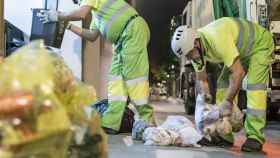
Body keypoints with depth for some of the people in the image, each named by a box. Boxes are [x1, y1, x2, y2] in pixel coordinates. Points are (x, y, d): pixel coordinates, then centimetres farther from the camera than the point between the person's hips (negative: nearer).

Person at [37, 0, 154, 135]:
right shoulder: (96, 12, 28)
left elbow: (81, 14, -16)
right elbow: (92, 36, 26)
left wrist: (57, 16, -2)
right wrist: (69, 26, 24)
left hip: (133, 29, -10)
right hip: (122, 39, 10)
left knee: (133, 75, -13)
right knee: (116, 77, 3)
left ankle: (146, 122, -10)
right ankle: (111, 123, 0)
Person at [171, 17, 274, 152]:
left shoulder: (217, 39, -41)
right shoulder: (194, 49, -15)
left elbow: (238, 73, -38)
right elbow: (202, 80, -2)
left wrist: (228, 102, -31)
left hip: (260, 43, -8)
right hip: (240, 49, 8)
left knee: (254, 86, -21)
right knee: (224, 83, -3)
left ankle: (255, 137, -19)